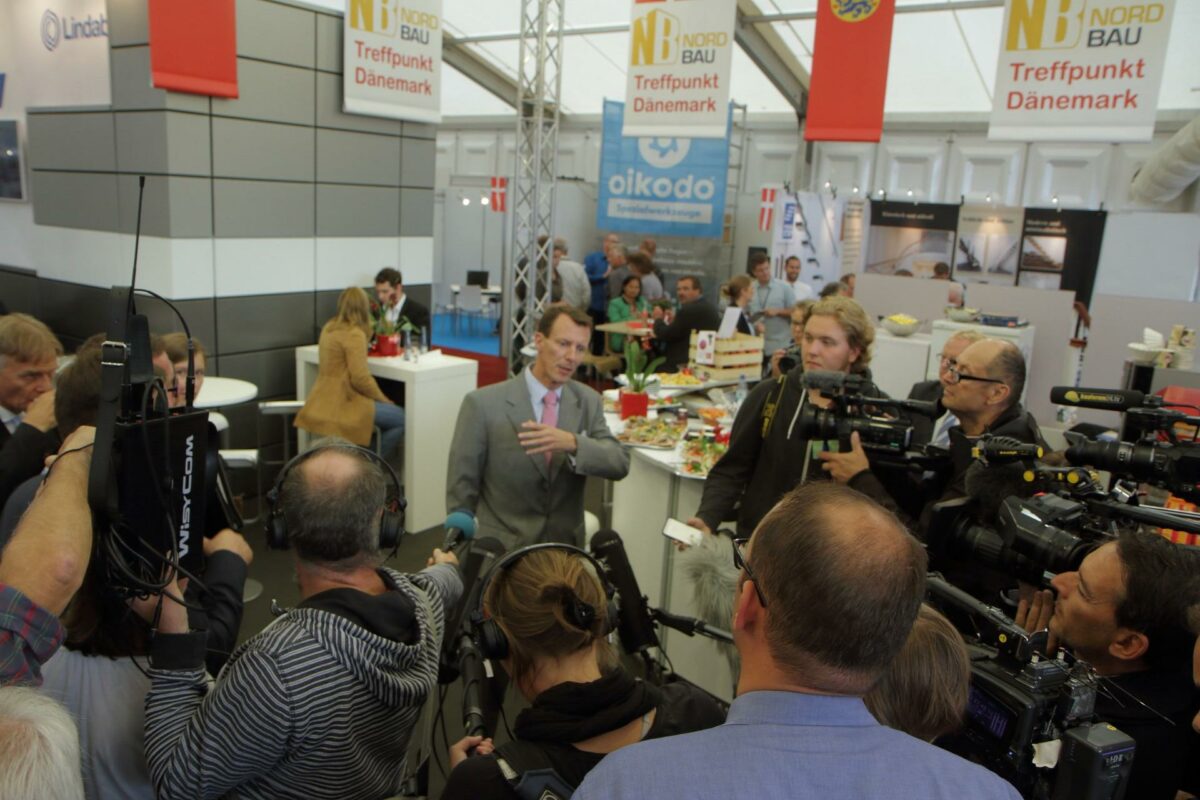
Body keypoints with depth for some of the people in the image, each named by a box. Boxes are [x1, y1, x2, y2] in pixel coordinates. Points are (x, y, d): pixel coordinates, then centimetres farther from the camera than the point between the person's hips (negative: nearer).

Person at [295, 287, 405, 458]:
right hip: (342, 403, -10)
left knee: (392, 414, 22)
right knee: (401, 419, -4)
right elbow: (360, 378, -20)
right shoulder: (354, 334, -17)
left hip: (324, 401, 10)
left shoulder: (329, 327, 10)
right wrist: (383, 399, -7)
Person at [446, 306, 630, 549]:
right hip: (502, 548, -3)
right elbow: (461, 489, -3)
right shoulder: (483, 404, -9)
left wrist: (573, 443, -23)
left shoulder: (589, 401, 3)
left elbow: (620, 464, -7)